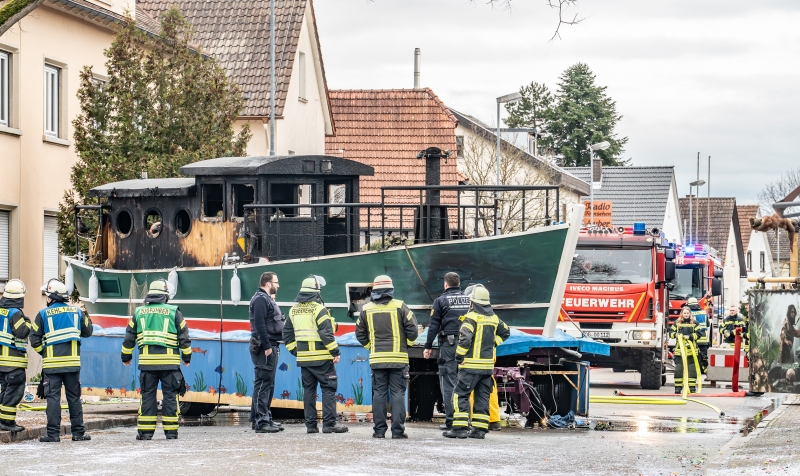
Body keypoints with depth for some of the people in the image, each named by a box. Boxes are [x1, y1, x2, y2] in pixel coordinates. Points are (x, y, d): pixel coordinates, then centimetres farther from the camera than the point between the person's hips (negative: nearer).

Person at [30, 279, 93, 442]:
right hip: (73, 362, 3)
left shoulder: (43, 314, -5)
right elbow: (87, 332, 15)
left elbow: (34, 340, -5)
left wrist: (43, 352, 11)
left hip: (52, 363, -3)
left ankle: (53, 433, -4)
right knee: (74, 397, 9)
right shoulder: (77, 312, 5)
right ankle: (78, 432, 9)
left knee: (53, 397, -1)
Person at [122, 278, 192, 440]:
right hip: (169, 360, -2)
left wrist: (126, 356, 27)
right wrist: (186, 356, 15)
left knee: (147, 395, 6)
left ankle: (145, 431, 4)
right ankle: (171, 431, 4)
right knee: (170, 395, 4)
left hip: (147, 360, 2)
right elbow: (184, 337, 4)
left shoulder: (139, 312, 9)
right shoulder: (174, 312, 2)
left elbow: (129, 337, 14)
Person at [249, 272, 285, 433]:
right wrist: (267, 347, -23)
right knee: (263, 384, -10)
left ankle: (266, 418, 19)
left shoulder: (267, 299, 20)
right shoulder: (260, 299, -12)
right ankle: (260, 422, -11)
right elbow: (259, 324, -21)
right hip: (264, 348, -11)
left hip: (271, 347, 11)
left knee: (268, 384, 13)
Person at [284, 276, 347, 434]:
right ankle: (329, 424, -5)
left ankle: (310, 424, 10)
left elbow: (287, 334, 14)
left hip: (303, 357, 6)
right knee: (328, 388, -1)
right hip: (321, 358, -6)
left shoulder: (294, 310, 10)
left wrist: (295, 352, 19)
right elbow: (326, 333, -16)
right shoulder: (318, 309, -12)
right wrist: (335, 351, -10)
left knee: (308, 390, 11)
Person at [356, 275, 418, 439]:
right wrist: (407, 345, 13)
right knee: (398, 394, 1)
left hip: (376, 358, 2)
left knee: (379, 393, 8)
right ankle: (397, 430, -2)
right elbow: (413, 330, -4)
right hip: (398, 358, -2)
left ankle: (379, 430, 6)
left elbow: (360, 334, 9)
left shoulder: (366, 309, 3)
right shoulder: (400, 306, -5)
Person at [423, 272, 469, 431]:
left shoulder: (441, 301, -1)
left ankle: (450, 420, -4)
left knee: (448, 383, -1)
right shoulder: (469, 300, 8)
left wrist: (428, 346, 3)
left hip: (448, 345, -4)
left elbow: (434, 325, -3)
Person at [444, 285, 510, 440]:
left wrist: (459, 356, -12)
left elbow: (465, 337, -22)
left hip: (471, 364, -6)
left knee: (460, 394, -1)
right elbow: (505, 332, 25)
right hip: (488, 364, 6)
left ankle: (460, 427, -7)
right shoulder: (494, 318, 11)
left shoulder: (472, 317, -11)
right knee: (482, 396, 11)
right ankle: (480, 429, 10)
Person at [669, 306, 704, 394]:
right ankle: (678, 387, 5)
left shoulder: (694, 323, 4)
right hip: (679, 350, 1)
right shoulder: (677, 323, 8)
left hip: (691, 350, -1)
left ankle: (692, 387, 6)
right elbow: (671, 332, 9)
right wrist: (676, 335, -12)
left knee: (692, 369, 1)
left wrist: (690, 336, -14)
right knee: (678, 369, 0)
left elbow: (699, 333, -2)